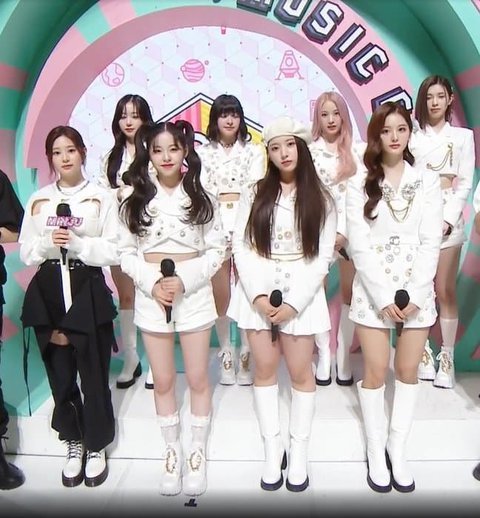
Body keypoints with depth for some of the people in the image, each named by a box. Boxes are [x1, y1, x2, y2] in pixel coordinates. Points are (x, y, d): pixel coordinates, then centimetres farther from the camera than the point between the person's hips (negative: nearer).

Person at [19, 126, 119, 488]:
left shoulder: (102, 197, -1)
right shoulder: (38, 200, 9)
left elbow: (115, 252, -6)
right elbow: (26, 254, 8)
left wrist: (77, 244, -18)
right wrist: (48, 243, -11)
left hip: (88, 290, -3)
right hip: (48, 291, 3)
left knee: (94, 373, 5)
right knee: (60, 374, 12)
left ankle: (97, 446, 27)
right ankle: (74, 442, 33)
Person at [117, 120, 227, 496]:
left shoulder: (201, 196, -1)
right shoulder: (134, 197, 1)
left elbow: (216, 251, -3)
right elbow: (126, 253, 1)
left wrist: (184, 281, -16)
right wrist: (152, 284, -15)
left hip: (195, 294, -1)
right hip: (151, 297, 1)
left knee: (198, 379, 10)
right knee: (163, 381, 13)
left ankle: (198, 452, 31)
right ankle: (173, 451, 33)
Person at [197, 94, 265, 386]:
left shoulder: (253, 151, 12)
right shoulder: (204, 153, 13)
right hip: (215, 225, 1)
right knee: (220, 294, 1)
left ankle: (246, 354, 12)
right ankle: (226, 353, 17)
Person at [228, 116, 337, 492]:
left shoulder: (321, 200, 2)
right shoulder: (254, 194, 5)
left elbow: (323, 256, -4)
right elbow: (241, 246, -2)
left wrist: (293, 302, -13)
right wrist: (259, 295, -13)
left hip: (301, 292, -1)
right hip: (258, 291, 2)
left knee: (301, 372, 5)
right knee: (265, 369, 8)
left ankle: (299, 452, 24)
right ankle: (273, 449, 25)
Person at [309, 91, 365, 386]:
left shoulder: (358, 151, 6)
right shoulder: (309, 151, 6)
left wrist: (344, 232, -9)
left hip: (350, 229, 1)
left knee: (350, 291, 3)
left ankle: (344, 355, 15)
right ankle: (324, 355, 13)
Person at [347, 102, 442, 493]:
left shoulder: (427, 182, 4)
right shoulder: (360, 185, 1)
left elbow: (431, 242, -2)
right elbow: (359, 245, -6)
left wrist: (413, 295, -11)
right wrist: (384, 297, -13)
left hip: (417, 289, 2)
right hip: (373, 290, -1)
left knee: (408, 371, 9)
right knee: (376, 372, 4)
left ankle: (398, 449, 25)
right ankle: (376, 450, 21)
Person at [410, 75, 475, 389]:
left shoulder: (463, 136, 8)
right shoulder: (412, 137, 9)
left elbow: (465, 184, 2)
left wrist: (448, 218, -10)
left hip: (448, 216, -1)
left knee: (445, 290, 0)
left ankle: (447, 358, 10)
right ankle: (424, 352, 17)